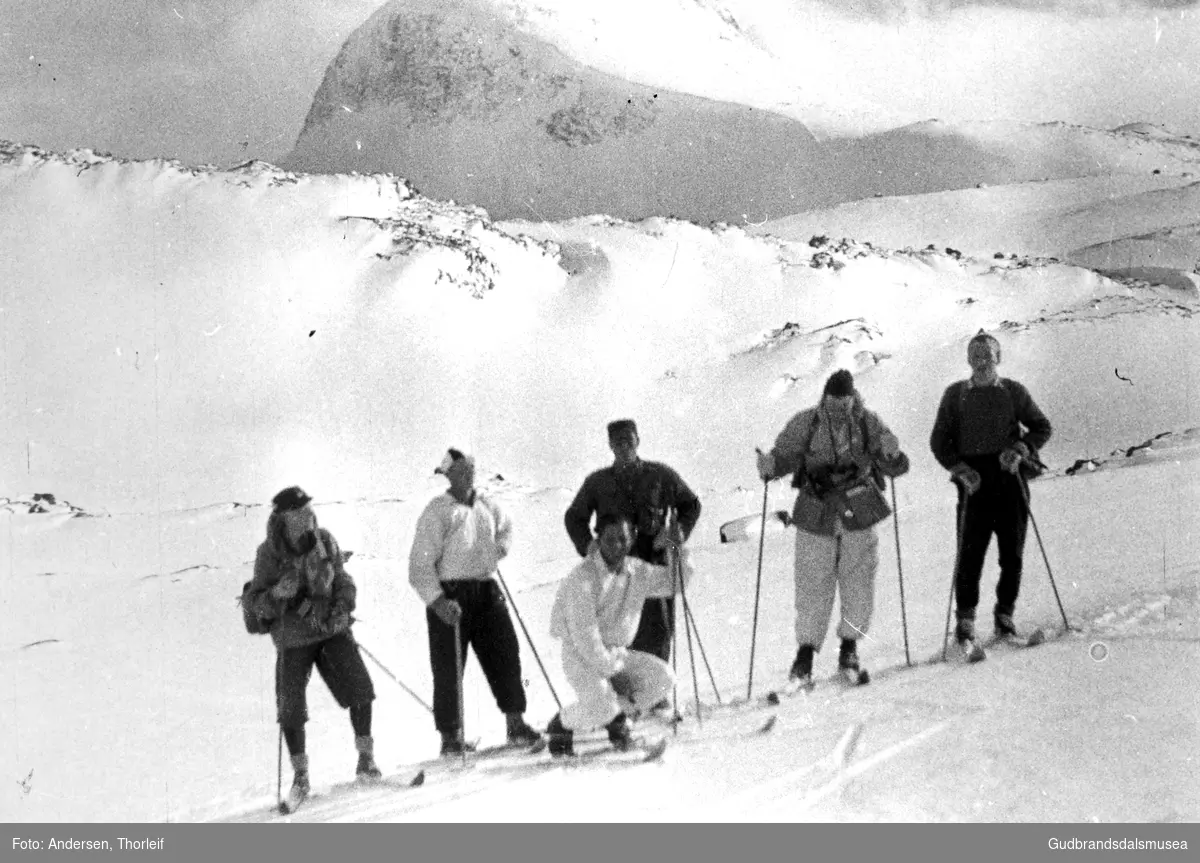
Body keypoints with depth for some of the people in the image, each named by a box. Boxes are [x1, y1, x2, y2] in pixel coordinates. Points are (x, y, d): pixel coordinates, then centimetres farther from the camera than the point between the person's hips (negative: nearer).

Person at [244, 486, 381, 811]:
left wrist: (342, 610, -9)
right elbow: (256, 602, -6)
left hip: (332, 628, 2)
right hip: (293, 636, -2)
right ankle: (300, 776, 18)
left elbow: (343, 582, 9)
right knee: (291, 709, -1)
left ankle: (365, 758, 7)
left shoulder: (325, 541, -2)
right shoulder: (269, 553, -10)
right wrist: (278, 593, -26)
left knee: (359, 689, -10)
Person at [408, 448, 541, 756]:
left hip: (487, 589, 5)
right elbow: (420, 564, -11)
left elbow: (505, 525, 35)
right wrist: (437, 600, -20)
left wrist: (501, 546, 13)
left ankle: (516, 723, 10)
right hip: (450, 595, -5)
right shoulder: (437, 512, -7)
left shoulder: (487, 506, 10)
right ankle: (450, 736, 8)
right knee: (449, 667, -1)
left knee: (505, 653, 1)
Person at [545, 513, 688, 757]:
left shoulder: (637, 572, 2)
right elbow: (584, 634, -21)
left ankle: (617, 715, 11)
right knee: (602, 707, -29)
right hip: (581, 654, -6)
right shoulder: (583, 577, -18)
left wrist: (680, 553, -3)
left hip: (618, 652, 6)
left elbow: (673, 581, 17)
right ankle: (560, 725, 3)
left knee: (663, 678, -14)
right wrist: (611, 672, -19)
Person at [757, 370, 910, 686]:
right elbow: (786, 455, -3)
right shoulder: (805, 423, -6)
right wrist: (770, 465, -25)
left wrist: (891, 455, -23)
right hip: (816, 519, -1)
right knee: (813, 586, 0)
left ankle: (849, 650, 22)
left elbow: (896, 468, -1)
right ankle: (805, 655, 11)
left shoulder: (868, 423, -3)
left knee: (859, 583, 6)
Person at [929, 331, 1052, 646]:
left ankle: (1005, 613, 17)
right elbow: (939, 441, 8)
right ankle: (965, 619, 2)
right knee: (970, 552, -7)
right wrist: (960, 469, -7)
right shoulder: (955, 394, 8)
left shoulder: (1014, 392, 8)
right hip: (974, 481, -1)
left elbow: (1042, 427, 14)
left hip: (1010, 478, 1)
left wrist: (1021, 449, -4)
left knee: (1012, 552, 2)